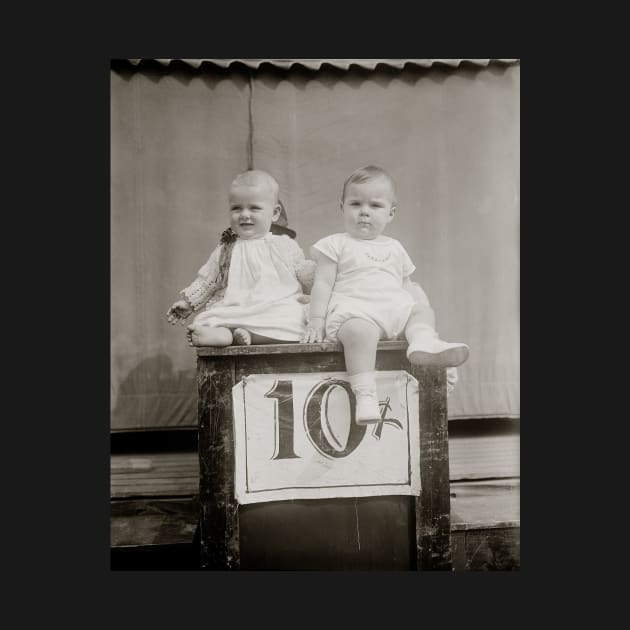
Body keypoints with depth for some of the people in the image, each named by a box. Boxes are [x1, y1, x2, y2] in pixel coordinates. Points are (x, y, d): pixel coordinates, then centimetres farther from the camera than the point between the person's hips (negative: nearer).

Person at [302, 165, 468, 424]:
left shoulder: (394, 248, 24)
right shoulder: (336, 245, 8)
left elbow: (408, 286, 27)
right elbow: (323, 284, 2)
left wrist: (425, 308, 12)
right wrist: (316, 320, -7)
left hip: (397, 310, 7)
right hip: (353, 312, -6)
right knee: (360, 329, -35)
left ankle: (423, 340, -32)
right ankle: (365, 393, -39)